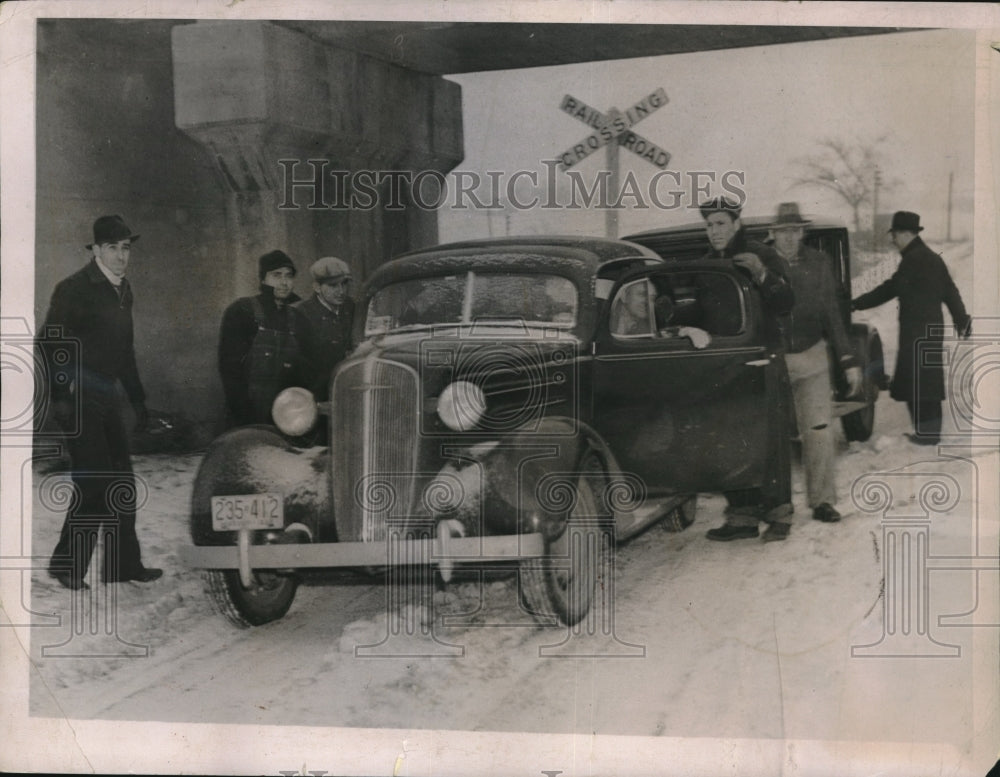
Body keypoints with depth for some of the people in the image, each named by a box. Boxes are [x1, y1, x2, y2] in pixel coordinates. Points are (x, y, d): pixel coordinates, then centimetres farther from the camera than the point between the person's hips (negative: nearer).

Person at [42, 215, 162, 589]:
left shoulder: (123, 290, 14)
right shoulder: (74, 288, -9)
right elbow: (50, 344, -13)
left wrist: (137, 398, 21)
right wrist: (60, 396, -19)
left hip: (109, 397, 8)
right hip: (80, 399, -8)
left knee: (122, 483, 10)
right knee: (93, 481, -10)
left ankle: (123, 564, 19)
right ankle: (66, 565, 2)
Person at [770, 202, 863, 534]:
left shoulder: (819, 263, 3)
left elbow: (832, 314, 7)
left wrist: (848, 361, 6)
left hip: (812, 358, 2)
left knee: (819, 432, 2)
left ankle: (822, 501, 17)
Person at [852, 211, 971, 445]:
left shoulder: (913, 259, -15)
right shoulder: (932, 258, 14)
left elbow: (890, 289, -15)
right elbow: (950, 291, 15)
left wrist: (855, 305, -10)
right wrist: (961, 320, 17)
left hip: (917, 331, -10)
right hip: (932, 327, 10)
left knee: (916, 381, -4)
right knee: (928, 381, 15)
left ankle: (927, 431, -2)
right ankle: (930, 430, 21)